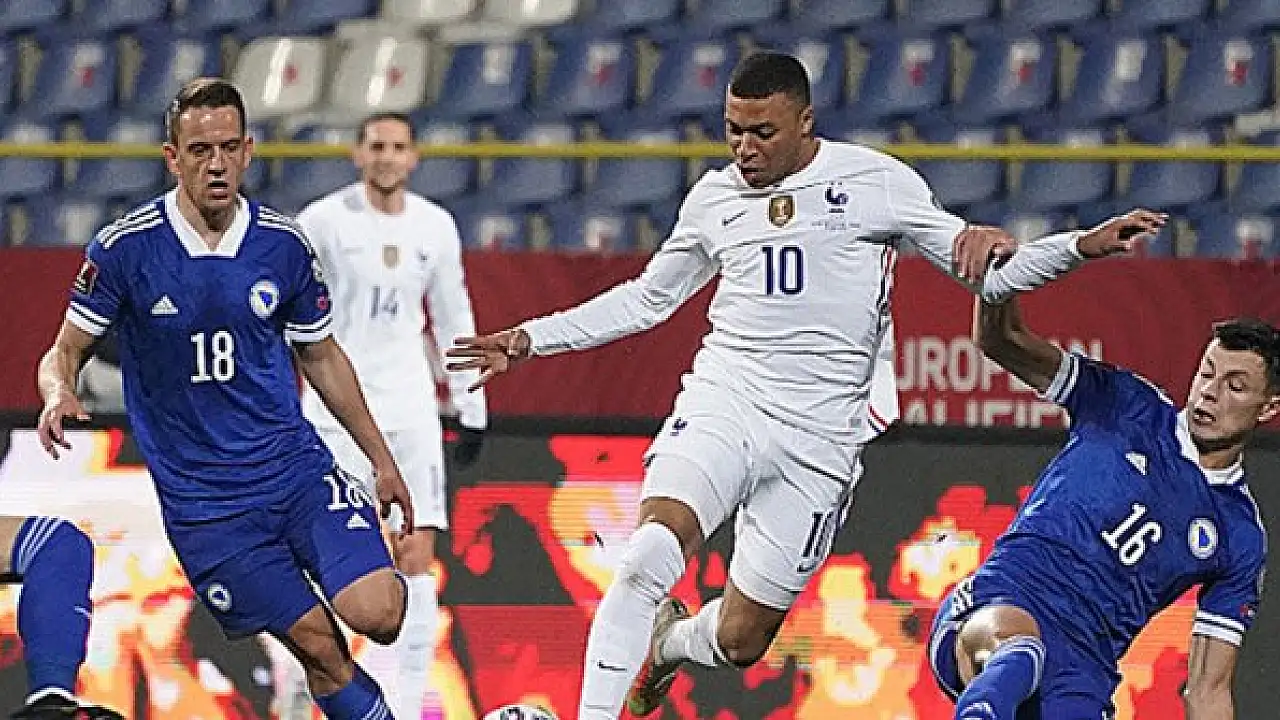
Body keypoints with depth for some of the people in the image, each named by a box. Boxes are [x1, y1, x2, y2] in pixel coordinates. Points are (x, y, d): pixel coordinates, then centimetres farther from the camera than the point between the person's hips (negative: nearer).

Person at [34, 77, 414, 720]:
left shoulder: (283, 245, -1)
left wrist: (382, 460, 16)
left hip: (296, 467, 2)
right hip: (199, 496, -2)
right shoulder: (126, 248, -9)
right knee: (319, 647, -8)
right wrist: (58, 395, -25)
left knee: (376, 614, -18)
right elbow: (64, 352, -1)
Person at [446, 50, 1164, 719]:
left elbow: (987, 271, 4)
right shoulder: (714, 198, 9)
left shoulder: (877, 181, 0)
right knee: (649, 555, -29)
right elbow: (647, 299, 24)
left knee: (741, 640, 6)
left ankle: (668, 643, 43)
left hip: (818, 435, -1)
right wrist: (530, 339, 20)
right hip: (722, 401, 1)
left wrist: (1083, 246, -14)